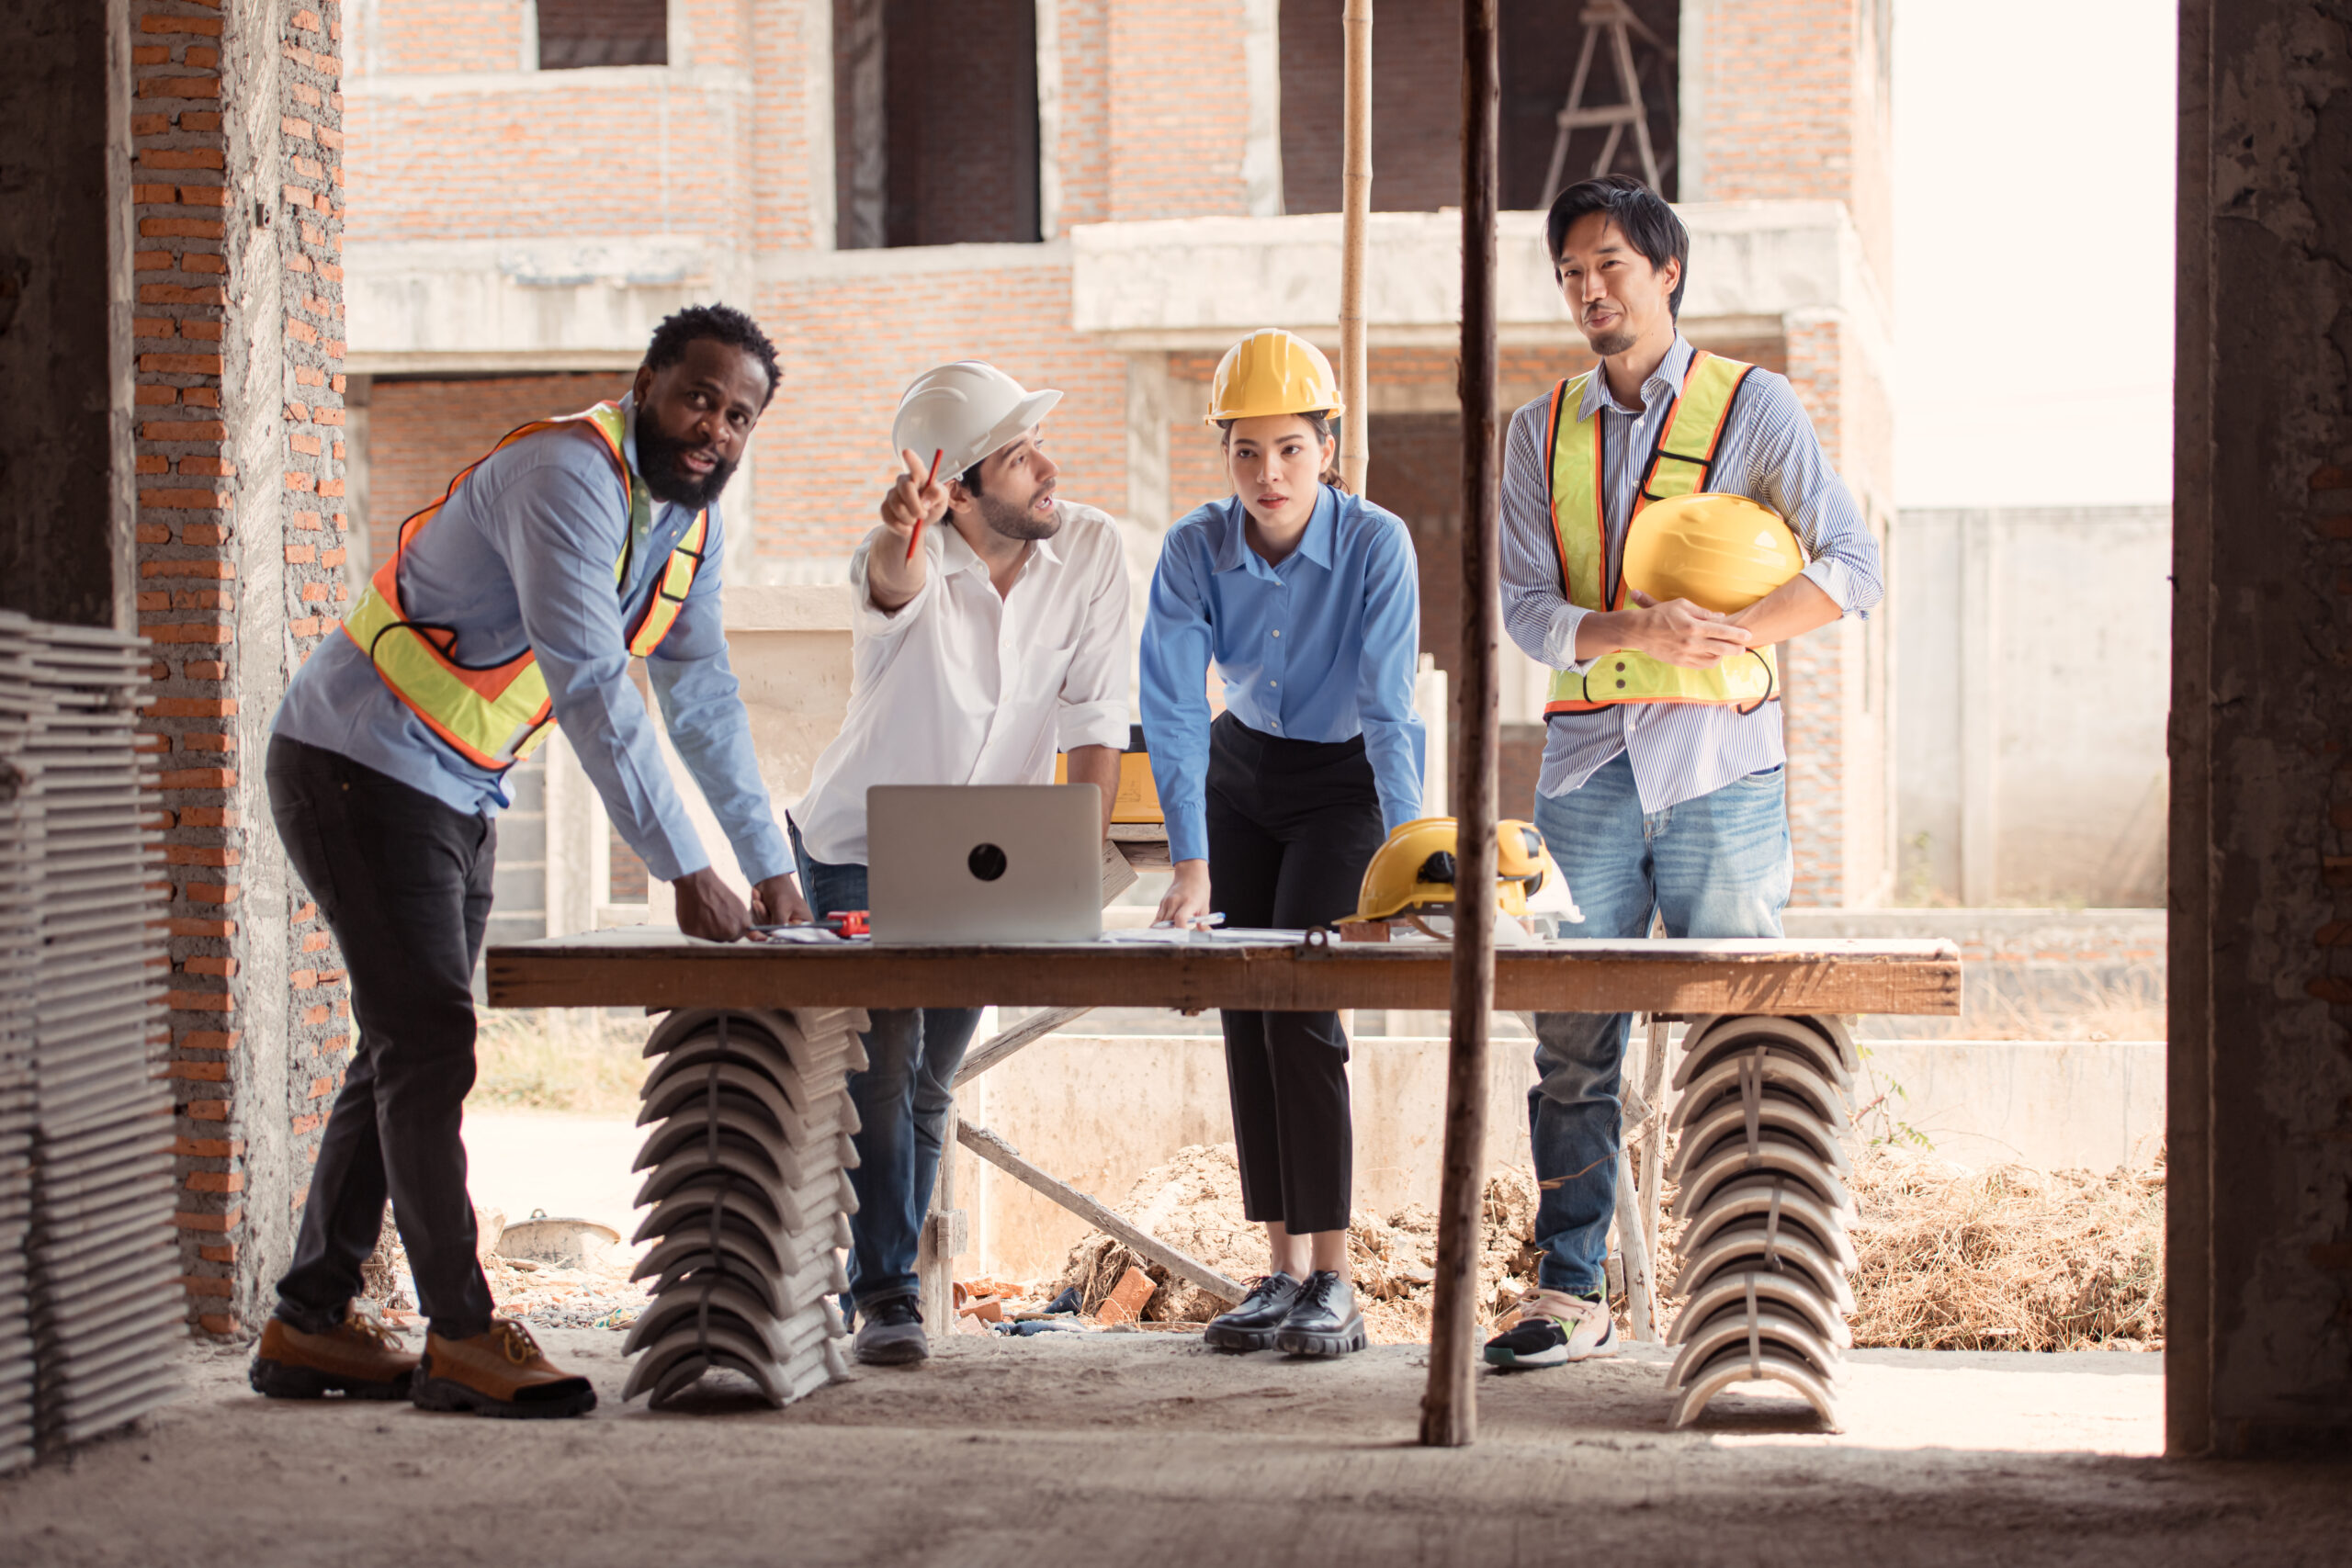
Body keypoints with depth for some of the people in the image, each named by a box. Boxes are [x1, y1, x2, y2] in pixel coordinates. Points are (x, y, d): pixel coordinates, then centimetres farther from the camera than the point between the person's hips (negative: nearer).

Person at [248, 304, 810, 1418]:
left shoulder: (690, 517, 6)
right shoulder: (568, 474, -24)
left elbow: (703, 699, 13)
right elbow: (590, 686, -30)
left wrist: (768, 866, 7)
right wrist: (684, 872, -32)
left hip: (458, 795, 10)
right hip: (361, 768, -10)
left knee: (409, 1051, 10)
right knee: (427, 1043, -12)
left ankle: (310, 1323, 17)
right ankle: (461, 1335, -10)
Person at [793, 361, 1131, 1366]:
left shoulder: (1091, 550, -15)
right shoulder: (912, 565, -25)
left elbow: (1094, 717, -14)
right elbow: (895, 582, -51)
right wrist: (901, 532, -76)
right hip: (858, 854, -4)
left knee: (926, 1087, 10)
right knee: (878, 1065, -15)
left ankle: (865, 1277, 24)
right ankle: (888, 1298, -8)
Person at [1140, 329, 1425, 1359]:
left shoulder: (1377, 545, -25)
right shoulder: (1195, 550, -17)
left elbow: (1388, 711, -30)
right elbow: (1172, 710, -21)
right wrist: (1190, 866, -29)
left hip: (1347, 782, -4)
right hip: (1245, 776, 4)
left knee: (1299, 1005, -16)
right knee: (1244, 1013, 0)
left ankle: (1334, 1284, -12)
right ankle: (1283, 1273, 7)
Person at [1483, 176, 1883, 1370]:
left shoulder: (1751, 406, 4)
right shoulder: (1542, 431, 14)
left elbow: (1851, 567, -2)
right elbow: (1525, 606, 4)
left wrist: (1730, 632, -16)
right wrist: (1634, 629, -15)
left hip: (1719, 764, -3)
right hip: (1586, 764, 3)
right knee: (1571, 1042, 2)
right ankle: (1569, 1294, 8)